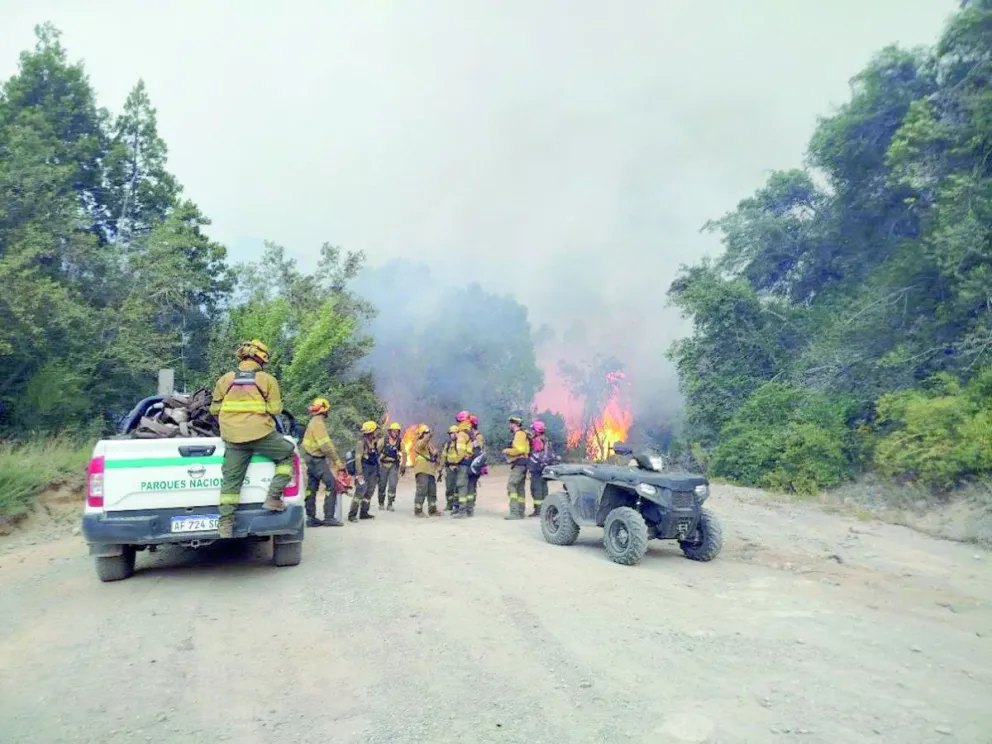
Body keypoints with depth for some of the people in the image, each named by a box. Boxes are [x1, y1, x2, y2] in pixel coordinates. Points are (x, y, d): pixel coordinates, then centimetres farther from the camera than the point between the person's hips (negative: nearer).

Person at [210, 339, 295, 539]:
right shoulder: (267, 379, 1)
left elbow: (214, 409, 12)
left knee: (231, 479, 8)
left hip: (233, 437, 3)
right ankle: (273, 497, 5)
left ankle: (225, 523, 3)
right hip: (261, 433, -3)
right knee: (288, 455, 16)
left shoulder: (225, 379, 9)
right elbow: (275, 409, -1)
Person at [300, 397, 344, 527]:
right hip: (316, 459, -11)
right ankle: (329, 517, -11)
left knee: (312, 488, 11)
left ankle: (311, 518, 15)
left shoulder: (316, 421, 15)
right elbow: (325, 445, -23)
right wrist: (338, 462, -21)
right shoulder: (318, 422, -17)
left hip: (312, 459, 11)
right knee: (332, 484, -11)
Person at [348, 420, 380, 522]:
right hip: (364, 469, -8)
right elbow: (358, 458, -16)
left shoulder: (374, 441, 12)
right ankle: (352, 515, -9)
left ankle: (364, 513, 18)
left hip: (373, 469, 8)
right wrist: (359, 473, -20)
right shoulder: (361, 442, -12)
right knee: (360, 492, -13)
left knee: (369, 492, 10)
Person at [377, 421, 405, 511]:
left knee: (393, 485, -7)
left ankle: (390, 505, 3)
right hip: (383, 465, 0)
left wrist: (403, 466, 3)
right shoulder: (384, 440, -4)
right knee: (382, 485, 7)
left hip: (394, 466, 0)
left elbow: (404, 454, 5)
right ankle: (381, 503, 23)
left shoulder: (400, 441, 0)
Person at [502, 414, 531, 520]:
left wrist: (507, 451, -10)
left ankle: (514, 512, -20)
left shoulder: (519, 434, -11)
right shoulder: (522, 434, 21)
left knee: (511, 486, -15)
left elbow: (520, 449, -21)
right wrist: (509, 451, 12)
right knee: (520, 488, 12)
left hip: (519, 464, -11)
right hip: (521, 464, 11)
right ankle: (520, 512, 17)